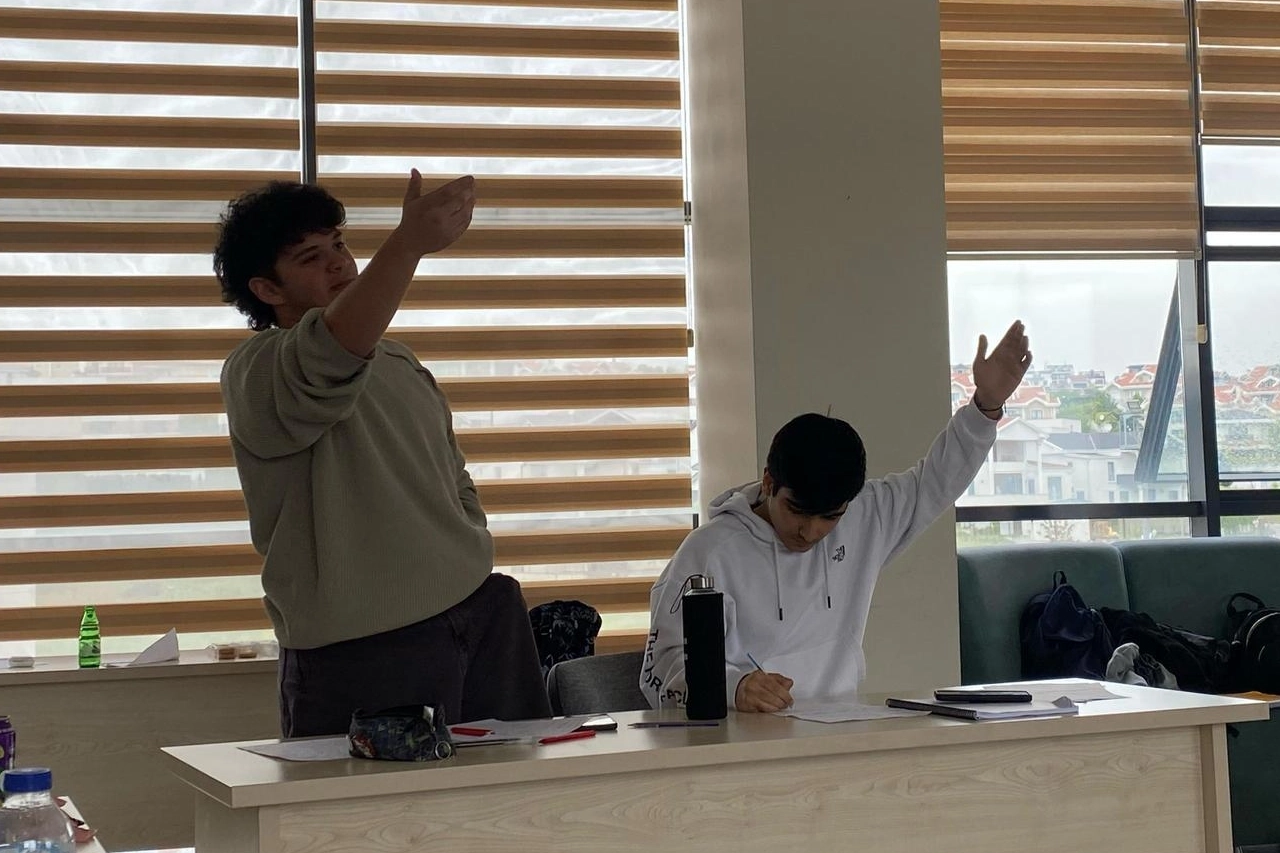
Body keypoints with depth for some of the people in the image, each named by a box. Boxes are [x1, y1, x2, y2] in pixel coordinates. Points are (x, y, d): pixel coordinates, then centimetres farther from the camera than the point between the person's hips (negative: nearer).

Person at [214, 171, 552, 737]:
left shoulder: (401, 363, 22)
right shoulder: (255, 371, -5)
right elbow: (328, 361, -29)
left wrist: (479, 577, 15)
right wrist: (408, 244, -41)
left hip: (482, 615, 7)